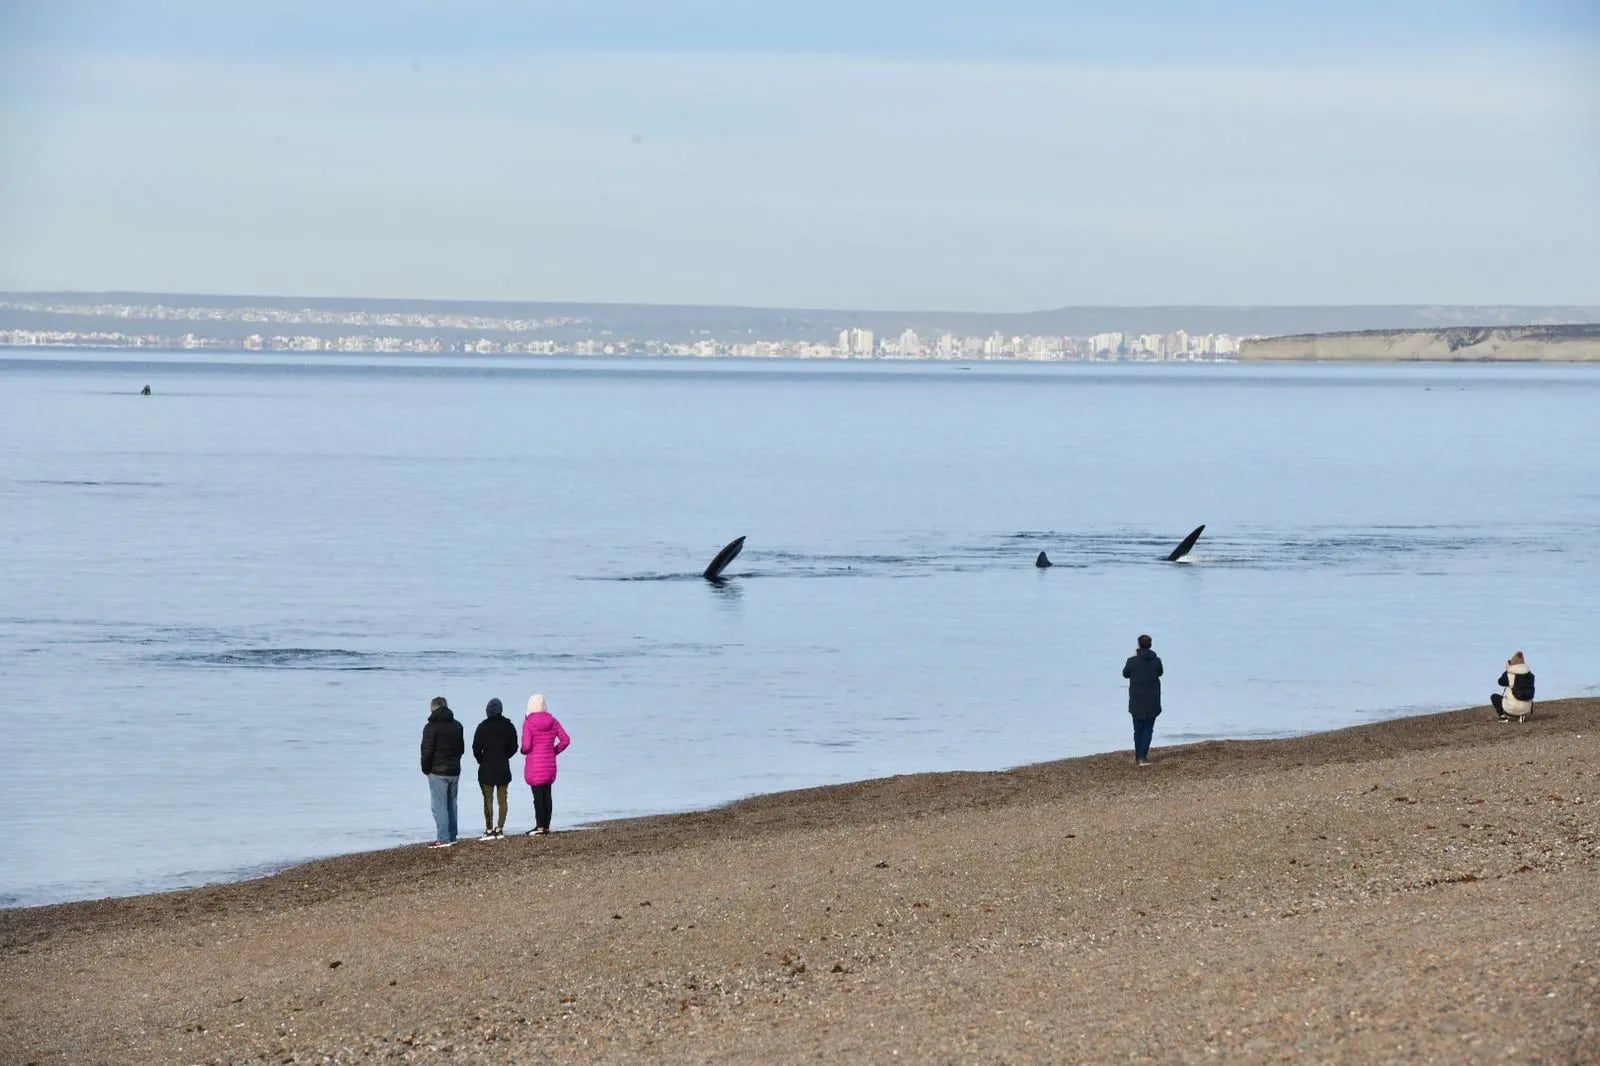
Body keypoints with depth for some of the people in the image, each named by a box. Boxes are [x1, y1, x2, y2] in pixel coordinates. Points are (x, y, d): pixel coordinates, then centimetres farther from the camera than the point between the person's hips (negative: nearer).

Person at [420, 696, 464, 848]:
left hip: (438, 772, -7)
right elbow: (461, 748, 16)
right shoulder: (457, 726, 8)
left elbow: (427, 751, -14)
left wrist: (426, 769, -1)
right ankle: (451, 837, 17)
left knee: (440, 805, -6)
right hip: (454, 771, 7)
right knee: (451, 805, 14)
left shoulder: (431, 727, -13)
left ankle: (443, 839, -11)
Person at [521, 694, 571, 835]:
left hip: (535, 765, -5)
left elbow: (526, 746, -18)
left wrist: (523, 750, 5)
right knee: (547, 795, 11)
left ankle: (540, 826, -2)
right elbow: (565, 740, 3)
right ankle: (546, 826, 14)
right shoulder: (552, 721, 4)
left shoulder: (528, 723, -12)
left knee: (538, 796, -2)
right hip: (550, 763, 5)